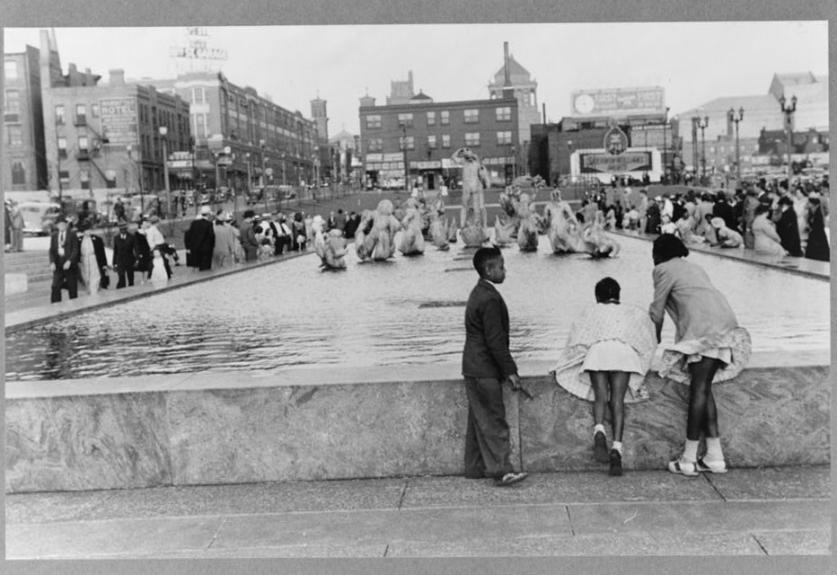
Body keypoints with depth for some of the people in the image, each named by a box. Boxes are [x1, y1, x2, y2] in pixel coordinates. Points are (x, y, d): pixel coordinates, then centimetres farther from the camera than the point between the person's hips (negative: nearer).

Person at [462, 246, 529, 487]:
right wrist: (510, 371, -18)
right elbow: (495, 340, -22)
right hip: (485, 370, -10)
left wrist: (506, 369, 21)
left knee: (479, 420, 14)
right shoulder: (490, 298, -19)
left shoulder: (478, 293, 14)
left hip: (473, 368, 10)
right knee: (494, 420, -9)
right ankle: (500, 469, -8)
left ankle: (475, 468, 20)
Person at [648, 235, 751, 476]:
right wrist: (682, 339, 40)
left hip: (705, 328, -8)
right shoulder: (694, 268, 31)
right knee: (704, 388, 10)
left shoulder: (663, 269, 9)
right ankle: (715, 457, 10)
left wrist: (656, 339, 26)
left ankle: (688, 460, -4)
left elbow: (657, 311, 11)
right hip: (726, 323, 8)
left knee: (698, 389, -7)